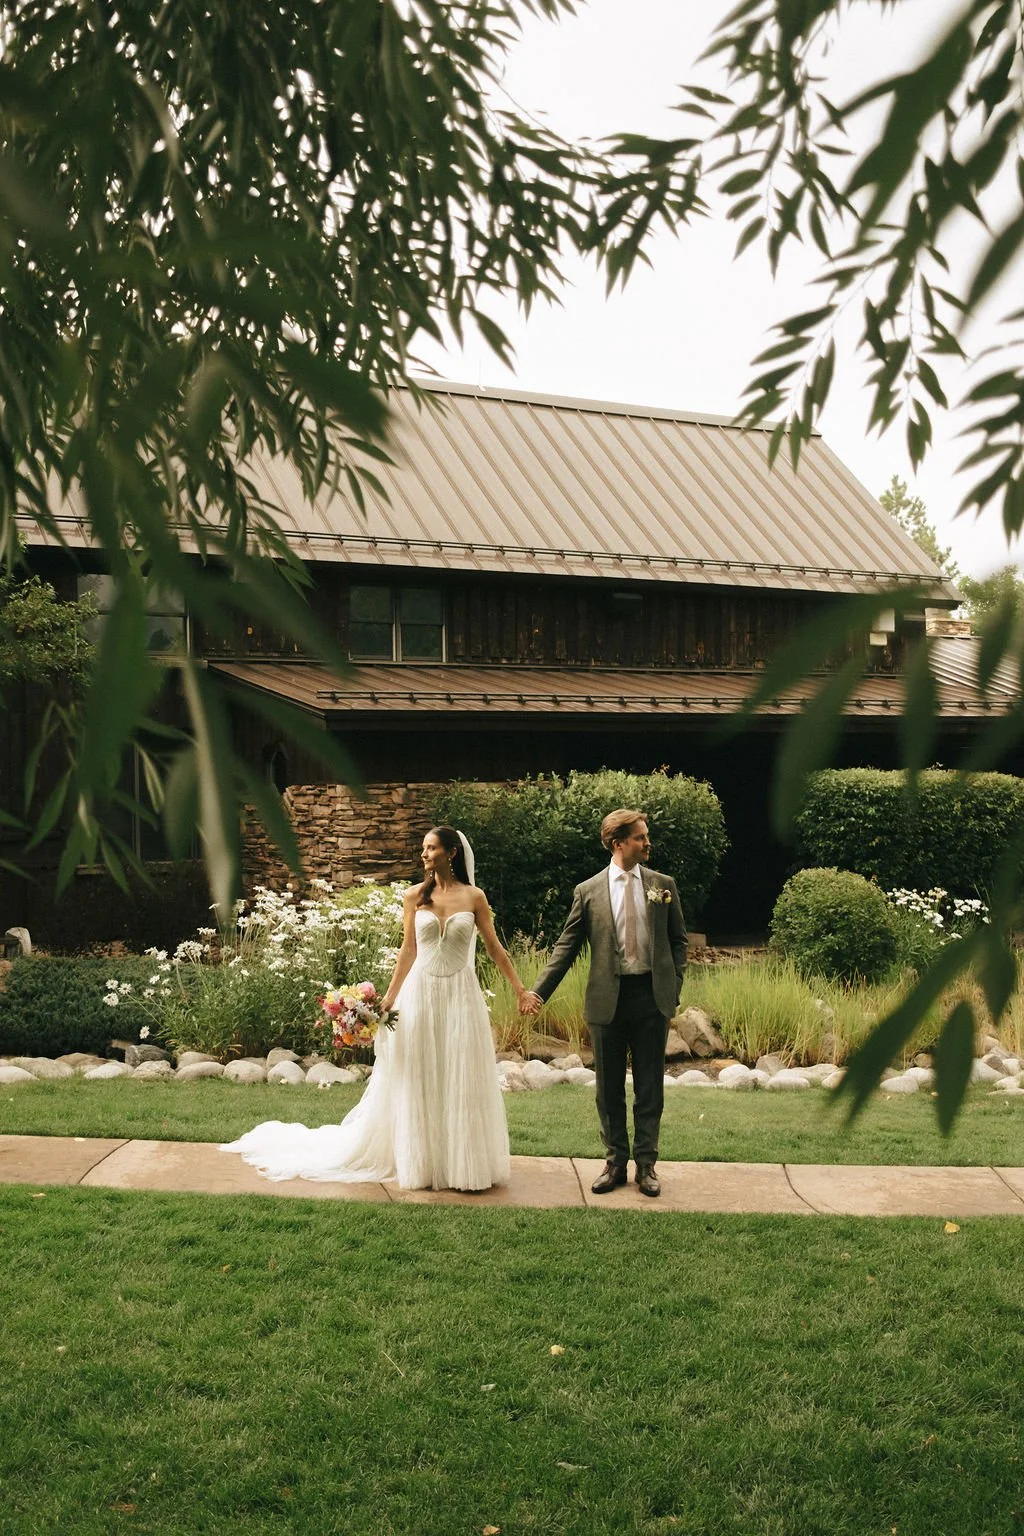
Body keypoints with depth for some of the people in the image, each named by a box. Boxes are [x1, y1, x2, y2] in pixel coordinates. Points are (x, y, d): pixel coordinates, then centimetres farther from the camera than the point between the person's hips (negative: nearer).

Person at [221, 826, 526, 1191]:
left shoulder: (474, 898, 0)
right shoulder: (415, 896, 3)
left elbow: (495, 949, 3)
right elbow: (408, 950, 6)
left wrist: (521, 991, 0)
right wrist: (388, 998, 4)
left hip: (461, 997, -1)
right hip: (420, 995, 1)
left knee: (462, 1084, 3)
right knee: (417, 1083, 7)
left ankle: (463, 1164, 15)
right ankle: (419, 1162, 19)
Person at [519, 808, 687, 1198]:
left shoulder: (663, 885, 5)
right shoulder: (589, 892, 1)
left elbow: (678, 940, 10)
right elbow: (567, 946, 1)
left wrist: (674, 987, -1)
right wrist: (539, 990, -8)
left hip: (652, 995, 0)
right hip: (607, 999, 0)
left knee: (649, 1086, 6)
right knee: (609, 1087, 8)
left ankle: (646, 1163, 16)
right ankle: (616, 1161, 21)